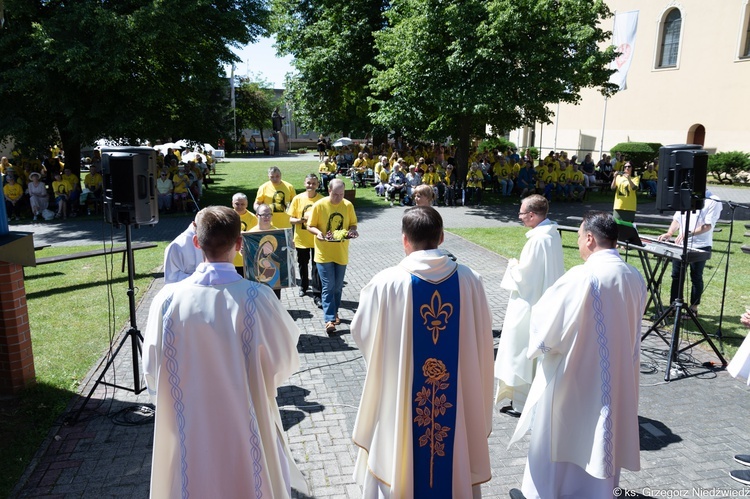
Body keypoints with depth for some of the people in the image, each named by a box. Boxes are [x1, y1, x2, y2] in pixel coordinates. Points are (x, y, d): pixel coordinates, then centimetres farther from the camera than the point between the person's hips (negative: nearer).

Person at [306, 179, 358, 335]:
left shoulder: (348, 205, -1)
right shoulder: (319, 205, -9)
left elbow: (353, 224, 8)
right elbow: (310, 226, -4)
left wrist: (352, 230, -14)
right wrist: (318, 232, -25)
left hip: (341, 253, 3)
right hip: (324, 253, -3)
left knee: (338, 286, 13)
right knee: (328, 286, -4)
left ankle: (334, 312, 32)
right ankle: (329, 319, -1)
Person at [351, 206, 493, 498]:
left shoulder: (386, 283, -17)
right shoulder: (470, 281, -10)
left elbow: (361, 334, -3)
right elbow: (483, 340, -1)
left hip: (401, 402, -2)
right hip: (460, 397, 3)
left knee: (399, 465, 19)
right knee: (456, 463, 23)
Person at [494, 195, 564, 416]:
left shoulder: (537, 240, -24)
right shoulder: (553, 234, 5)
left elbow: (523, 276, -21)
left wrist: (513, 265, -3)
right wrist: (521, 264, 7)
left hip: (530, 304, -10)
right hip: (546, 301, 10)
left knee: (523, 353, 3)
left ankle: (522, 404, 14)